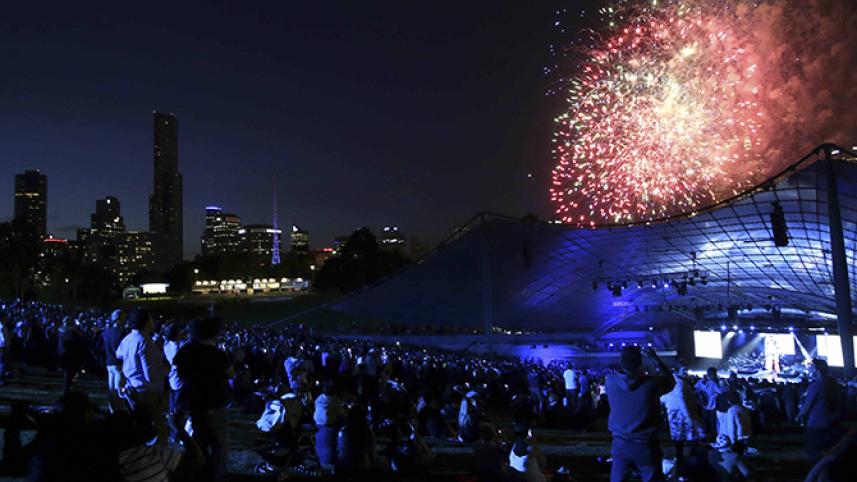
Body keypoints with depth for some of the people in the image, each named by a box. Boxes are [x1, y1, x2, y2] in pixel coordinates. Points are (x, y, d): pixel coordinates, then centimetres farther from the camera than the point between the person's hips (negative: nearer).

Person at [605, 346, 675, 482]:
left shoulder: (611, 381, -13)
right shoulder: (651, 383, -18)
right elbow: (670, 381, 3)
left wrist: (627, 358, 8)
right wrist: (655, 359, 3)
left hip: (620, 443, 2)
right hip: (645, 445, -2)